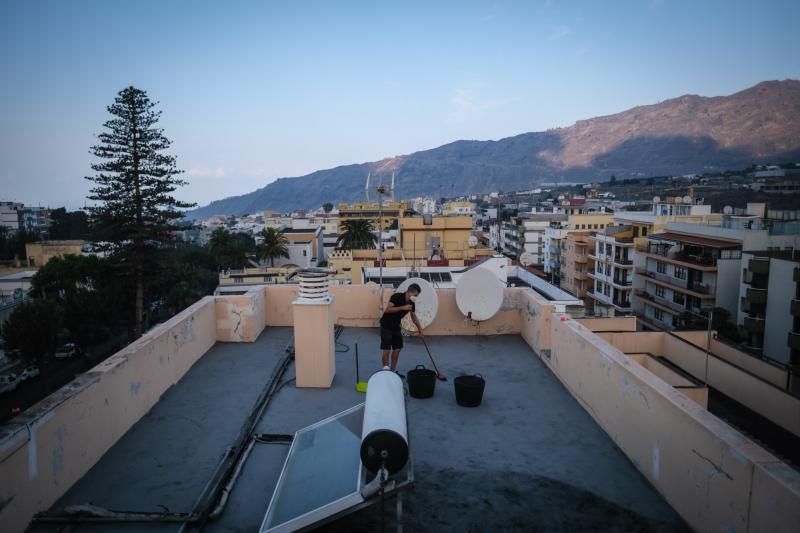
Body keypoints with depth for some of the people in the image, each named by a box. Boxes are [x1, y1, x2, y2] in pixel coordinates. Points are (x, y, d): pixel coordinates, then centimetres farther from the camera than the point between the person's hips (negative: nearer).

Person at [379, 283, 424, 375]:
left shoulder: (411, 303, -1)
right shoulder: (397, 297, -21)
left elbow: (414, 318, 10)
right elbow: (387, 310, -29)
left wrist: (420, 330, 7)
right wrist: (403, 307, -31)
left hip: (396, 326, 7)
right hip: (386, 326, -7)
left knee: (397, 349, 6)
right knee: (387, 350, -7)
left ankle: (393, 370, 16)